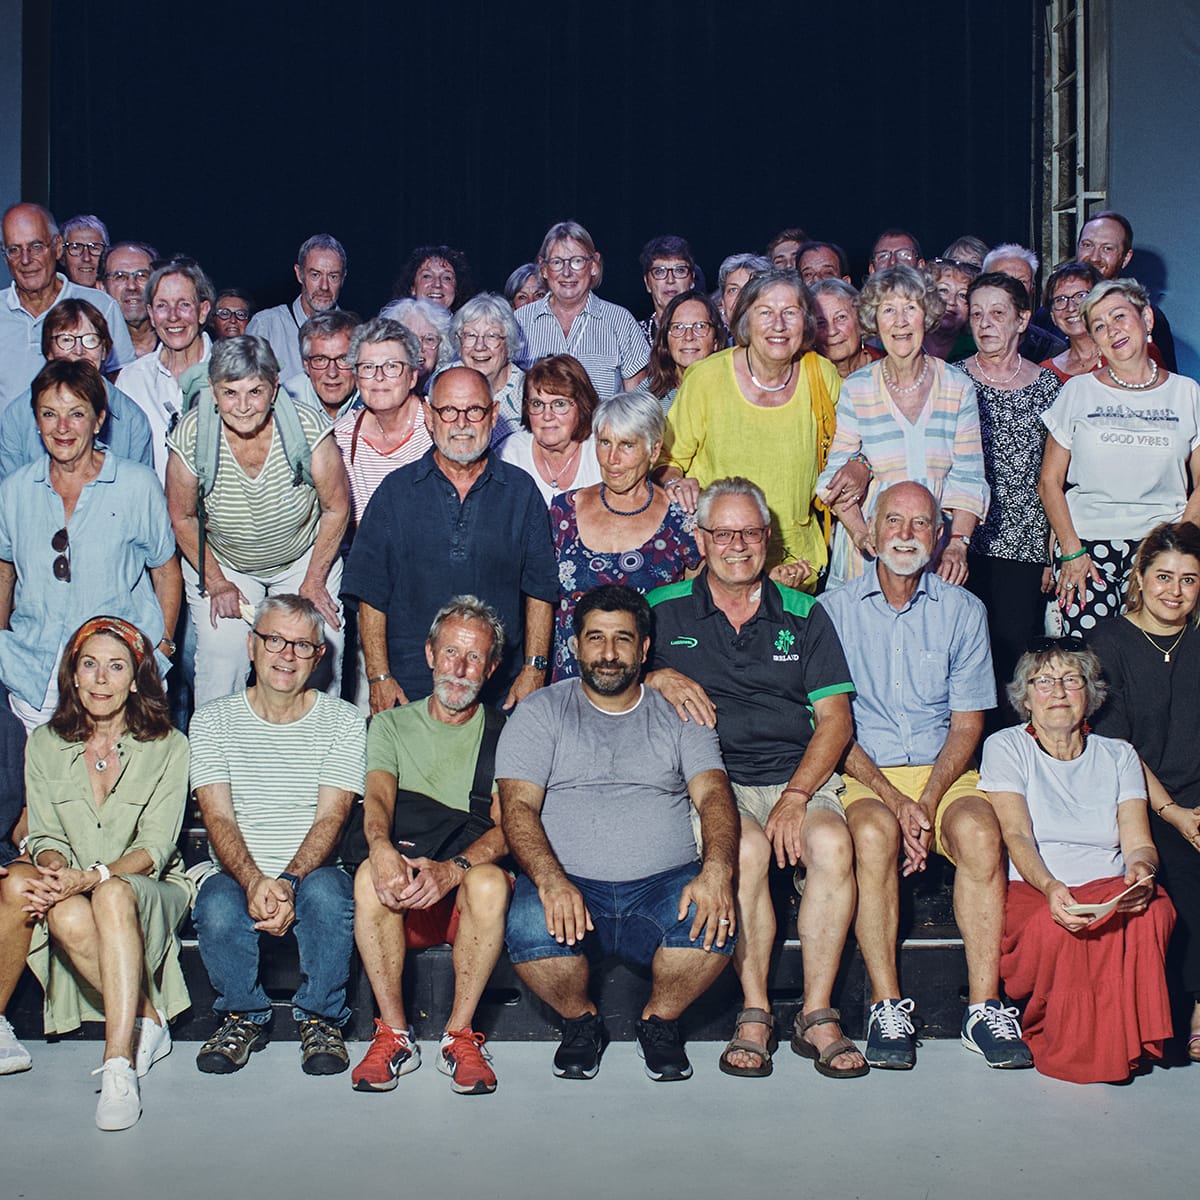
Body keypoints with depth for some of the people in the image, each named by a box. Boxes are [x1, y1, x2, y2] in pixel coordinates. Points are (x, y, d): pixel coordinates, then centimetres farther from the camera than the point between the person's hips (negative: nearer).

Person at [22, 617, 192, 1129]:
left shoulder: (168, 747, 1)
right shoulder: (45, 745, 9)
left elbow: (156, 846, -8)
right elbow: (46, 836, 3)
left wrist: (94, 877, -27)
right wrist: (57, 872, -22)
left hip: (153, 892, -2)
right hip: (73, 890, 2)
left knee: (113, 895, -38)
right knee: (67, 916, -35)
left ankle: (118, 1065, -44)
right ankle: (147, 1023, -18)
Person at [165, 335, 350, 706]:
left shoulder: (308, 429, -25)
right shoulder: (191, 437, -23)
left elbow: (337, 508, -9)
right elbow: (182, 517, -5)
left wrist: (314, 582, -6)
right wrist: (216, 583, -6)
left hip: (305, 559, 0)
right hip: (221, 561, 0)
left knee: (319, 659, -8)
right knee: (220, 661, -11)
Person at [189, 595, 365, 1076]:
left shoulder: (343, 721, 4)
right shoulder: (213, 720, 6)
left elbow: (331, 817, -6)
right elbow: (218, 818, -5)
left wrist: (289, 882, -25)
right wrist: (255, 882, -24)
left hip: (313, 871, -1)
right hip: (238, 874, 1)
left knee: (326, 892, -35)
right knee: (219, 907, -33)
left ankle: (320, 1019, -12)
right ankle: (243, 1017, -4)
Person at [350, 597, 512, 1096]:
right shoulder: (392, 725, 15)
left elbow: (507, 827, -4)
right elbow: (378, 797, -4)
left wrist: (453, 868, -26)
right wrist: (382, 848, -29)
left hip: (466, 901, -1)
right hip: (404, 905, 1)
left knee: (489, 880, -34)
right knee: (371, 874, -32)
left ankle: (460, 1035, -21)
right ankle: (394, 1036, -21)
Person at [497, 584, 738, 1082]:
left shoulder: (679, 715, 14)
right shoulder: (540, 712, 10)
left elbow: (712, 794, 0)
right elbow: (518, 806, -2)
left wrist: (716, 871, -22)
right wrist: (550, 881, -23)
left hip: (665, 884, 1)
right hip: (567, 885, -1)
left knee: (714, 923, -31)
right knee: (527, 927, -33)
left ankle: (660, 1021, 1)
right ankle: (580, 1021, 0)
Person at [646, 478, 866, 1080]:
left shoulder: (803, 615, 13)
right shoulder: (663, 612, 11)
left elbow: (834, 719, 6)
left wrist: (795, 798, -9)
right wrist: (658, 678, -9)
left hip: (800, 777, 2)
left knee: (832, 843, -30)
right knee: (746, 848, -33)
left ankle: (817, 1015, -19)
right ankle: (754, 1014, -18)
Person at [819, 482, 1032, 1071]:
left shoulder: (962, 610, 10)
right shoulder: (834, 610, 5)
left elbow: (967, 723, 6)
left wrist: (928, 801, -11)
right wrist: (893, 799, -14)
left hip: (944, 772, 2)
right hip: (862, 773, -1)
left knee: (979, 833, -30)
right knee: (873, 834, -34)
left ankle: (984, 1007, -26)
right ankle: (887, 1007, -26)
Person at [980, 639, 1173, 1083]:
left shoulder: (1118, 755, 18)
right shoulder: (1006, 747, 8)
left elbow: (1138, 842, 5)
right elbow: (1017, 837, -7)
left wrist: (1141, 870, -22)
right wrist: (1050, 887, -30)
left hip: (1109, 889, 3)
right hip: (1031, 891, -2)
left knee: (1154, 910, -33)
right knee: (1055, 927, -38)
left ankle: (1117, 1041, -17)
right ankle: (1066, 1048, -14)